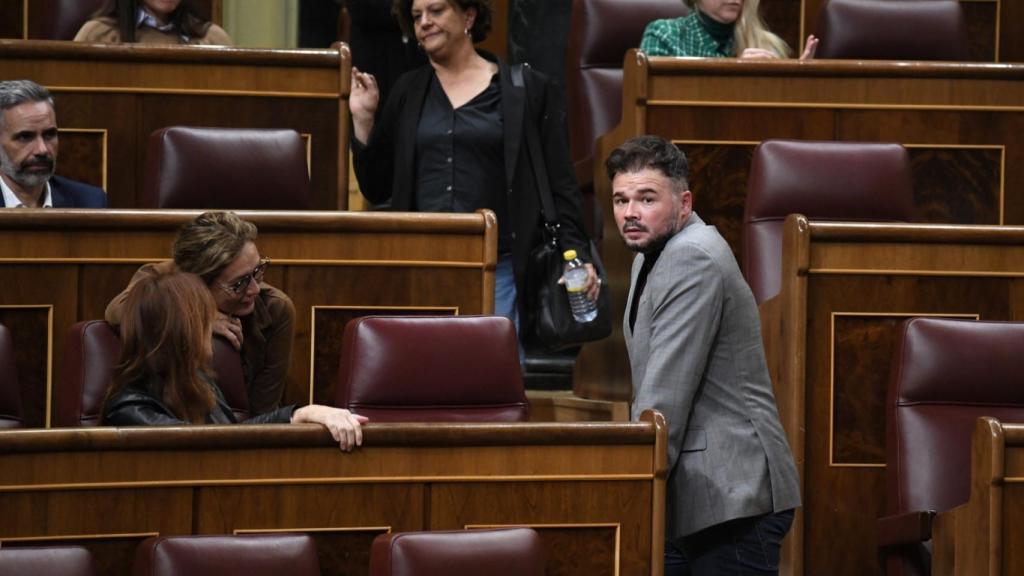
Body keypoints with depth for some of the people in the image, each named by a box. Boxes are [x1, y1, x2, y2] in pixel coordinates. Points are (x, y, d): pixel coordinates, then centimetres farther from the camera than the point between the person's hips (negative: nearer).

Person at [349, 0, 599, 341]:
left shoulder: (528, 90, 6)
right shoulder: (408, 93, 15)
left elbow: (559, 186, 4)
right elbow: (376, 189, 16)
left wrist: (576, 254, -8)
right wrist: (363, 118, 6)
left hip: (498, 272, -3)